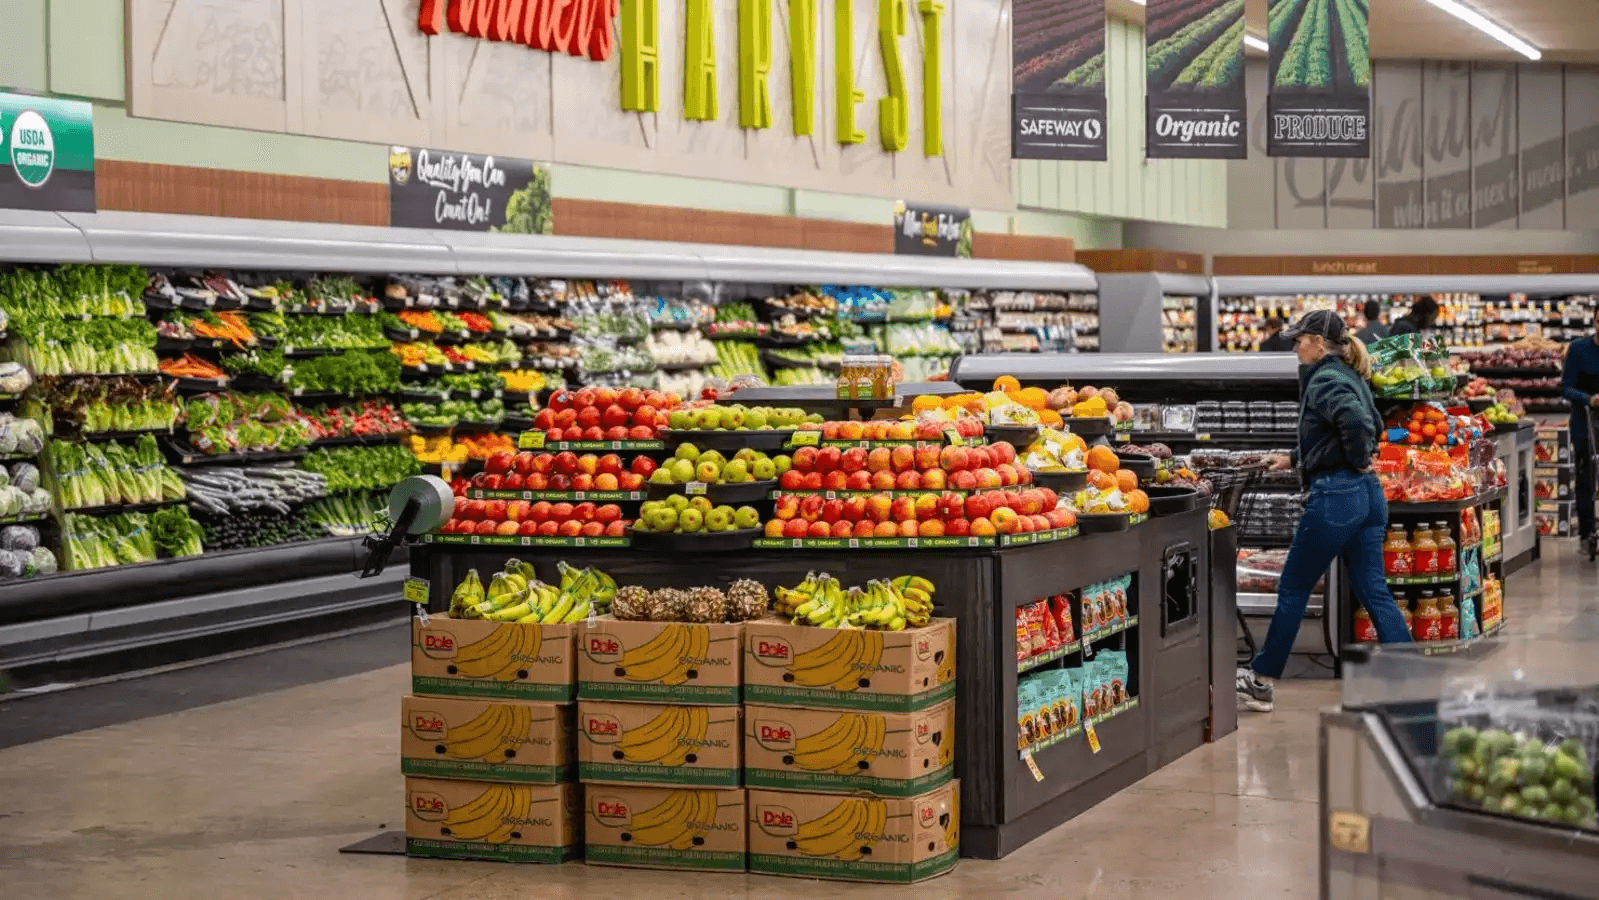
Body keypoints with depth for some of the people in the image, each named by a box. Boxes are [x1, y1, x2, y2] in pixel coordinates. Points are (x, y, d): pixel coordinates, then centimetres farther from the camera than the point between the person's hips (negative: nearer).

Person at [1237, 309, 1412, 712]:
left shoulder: (1323, 380, -13)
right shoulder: (1350, 377, 16)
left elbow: (1356, 422, -31)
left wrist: (1358, 460, -13)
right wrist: (1295, 458, 24)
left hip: (1334, 495, -9)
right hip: (1368, 495, 9)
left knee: (1293, 588, 4)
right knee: (1373, 592, 9)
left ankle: (1261, 682, 13)